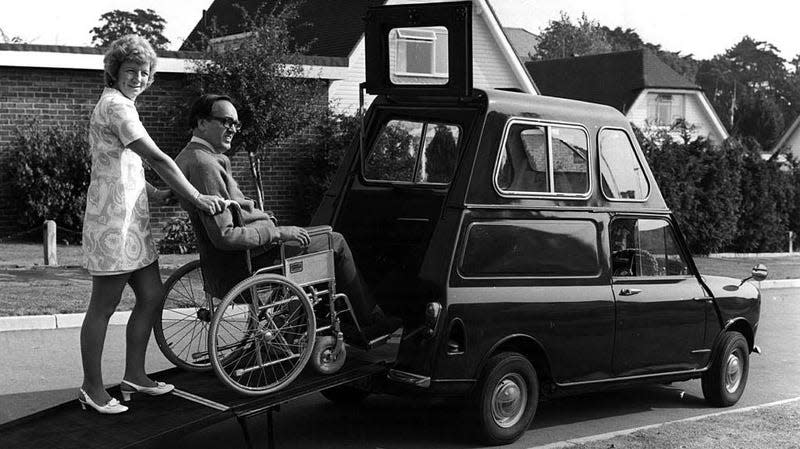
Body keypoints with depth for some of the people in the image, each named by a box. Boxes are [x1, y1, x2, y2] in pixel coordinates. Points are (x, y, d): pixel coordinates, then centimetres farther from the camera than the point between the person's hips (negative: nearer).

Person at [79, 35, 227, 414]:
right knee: (103, 307, -1)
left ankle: (134, 375, 23)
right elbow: (157, 158, -20)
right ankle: (92, 389, 9)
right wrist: (196, 198, -18)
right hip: (112, 220, -10)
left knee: (151, 296, 12)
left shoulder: (119, 105, 18)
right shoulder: (115, 105, -15)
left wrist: (153, 193, 14)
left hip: (132, 220, 10)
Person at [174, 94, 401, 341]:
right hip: (239, 269, -11)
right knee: (336, 243, -1)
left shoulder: (186, 157, 12)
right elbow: (224, 236, -26)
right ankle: (370, 321, 11)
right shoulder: (205, 164, -22)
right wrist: (277, 233, -18)